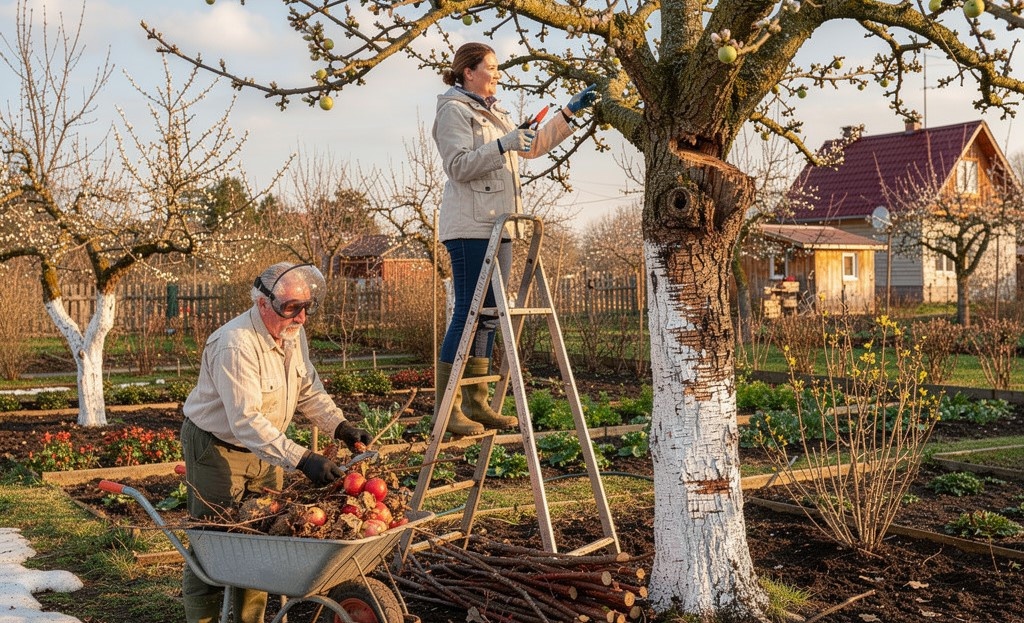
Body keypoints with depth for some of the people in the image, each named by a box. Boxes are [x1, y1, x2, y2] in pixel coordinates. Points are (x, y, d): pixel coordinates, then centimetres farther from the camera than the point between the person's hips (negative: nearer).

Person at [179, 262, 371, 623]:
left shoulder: (294, 334, -4)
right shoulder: (235, 345, -31)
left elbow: (309, 391, 5)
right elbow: (246, 422, -37)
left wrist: (341, 426, -13)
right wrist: (301, 460, -44)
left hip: (265, 449, 8)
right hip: (217, 449, -7)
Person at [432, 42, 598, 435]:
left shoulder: (494, 114, 24)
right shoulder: (454, 110, -3)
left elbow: (533, 146, 26)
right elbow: (458, 166, -14)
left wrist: (569, 112, 20)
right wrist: (502, 145, -21)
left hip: (496, 225, 9)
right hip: (470, 226, -9)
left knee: (488, 314, 7)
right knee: (469, 311, -12)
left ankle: (476, 403, 11)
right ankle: (447, 407, -8)